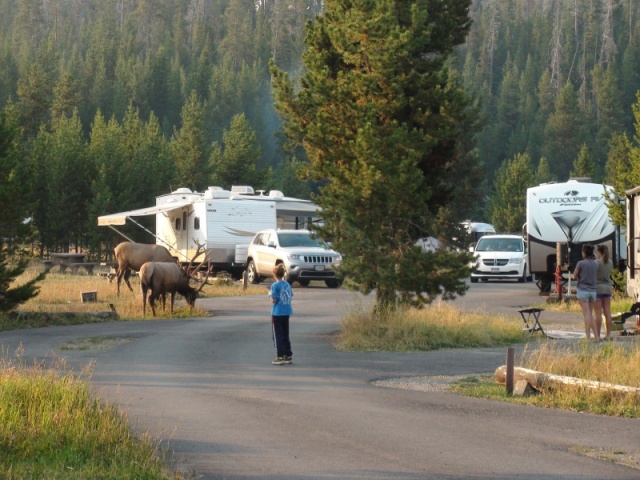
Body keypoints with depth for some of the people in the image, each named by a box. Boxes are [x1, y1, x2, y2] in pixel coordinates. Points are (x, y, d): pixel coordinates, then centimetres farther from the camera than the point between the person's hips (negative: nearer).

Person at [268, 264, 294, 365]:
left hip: (277, 313, -6)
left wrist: (270, 294, 2)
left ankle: (280, 357, -3)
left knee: (277, 335, 0)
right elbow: (291, 297, 9)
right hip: (287, 312, 6)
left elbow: (273, 300, -16)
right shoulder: (287, 284, 5)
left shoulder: (275, 285, -14)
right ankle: (288, 356, 17)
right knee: (285, 335, 15)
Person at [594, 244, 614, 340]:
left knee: (598, 313, -4)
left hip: (598, 288, -5)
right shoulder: (610, 262, 7)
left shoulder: (597, 262, -11)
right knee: (607, 313, 5)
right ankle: (608, 335, 6)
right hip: (608, 288, 5)